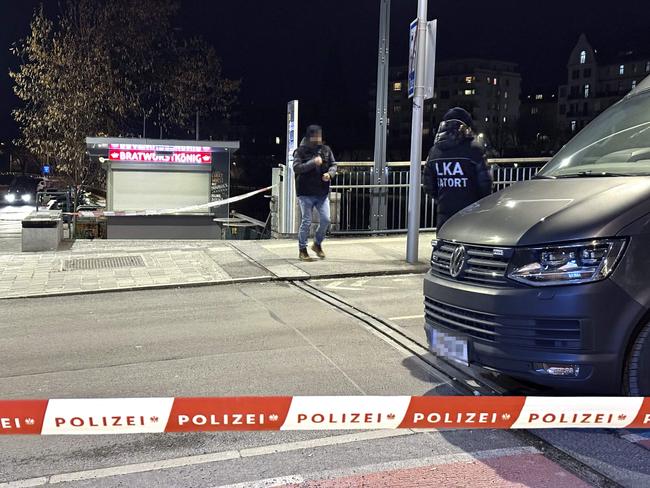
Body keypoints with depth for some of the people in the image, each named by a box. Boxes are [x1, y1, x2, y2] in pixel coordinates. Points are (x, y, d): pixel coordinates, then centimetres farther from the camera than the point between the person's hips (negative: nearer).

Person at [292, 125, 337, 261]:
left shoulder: (326, 150, 8)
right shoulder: (301, 151, -5)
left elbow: (333, 165, 11)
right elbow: (296, 168, -16)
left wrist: (330, 173, -11)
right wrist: (313, 163, -23)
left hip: (323, 193, 4)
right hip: (306, 193, -4)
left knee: (326, 220, 1)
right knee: (306, 222, 0)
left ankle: (317, 243, 25)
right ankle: (302, 250, 15)